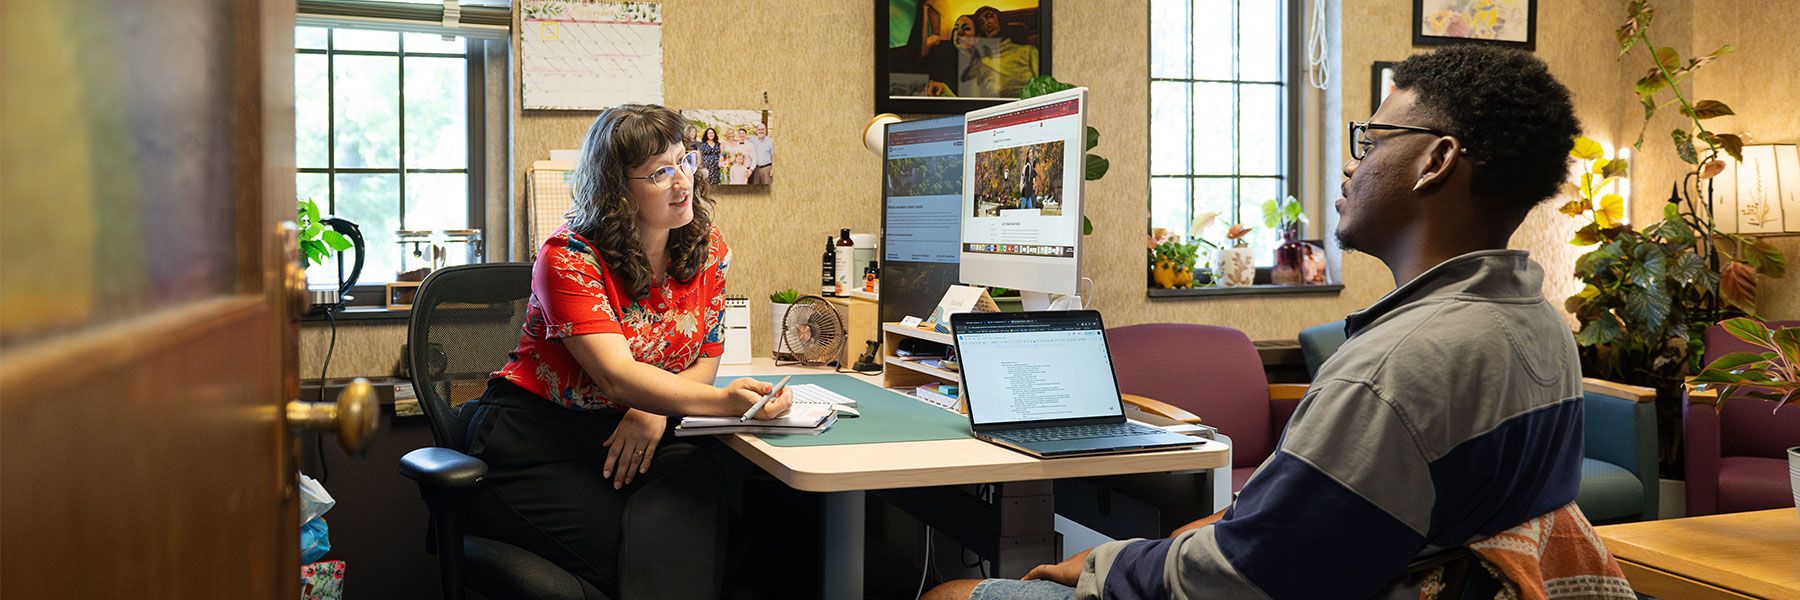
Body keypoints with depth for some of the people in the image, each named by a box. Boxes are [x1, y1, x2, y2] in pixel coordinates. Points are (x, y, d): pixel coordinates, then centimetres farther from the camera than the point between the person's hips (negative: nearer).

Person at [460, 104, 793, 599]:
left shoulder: (707, 249, 2)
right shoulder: (569, 258, -15)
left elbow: (705, 358, 5)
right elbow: (616, 376, -27)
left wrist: (654, 411, -18)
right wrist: (723, 402, -43)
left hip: (633, 436, 4)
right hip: (533, 439, -4)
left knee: (701, 480, -30)